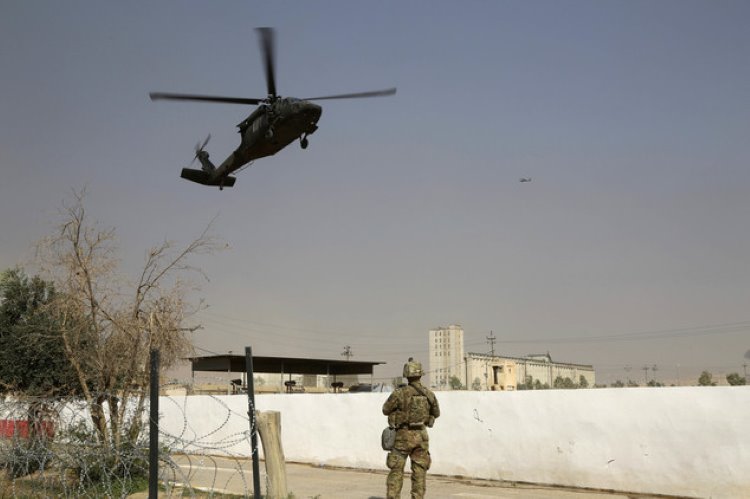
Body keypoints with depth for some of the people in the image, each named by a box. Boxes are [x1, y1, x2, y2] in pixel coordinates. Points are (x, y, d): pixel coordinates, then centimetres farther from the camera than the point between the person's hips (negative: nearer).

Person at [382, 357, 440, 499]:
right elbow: (436, 413, 13)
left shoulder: (400, 393, -14)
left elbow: (386, 410, 0)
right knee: (419, 471, 10)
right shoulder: (429, 394, -3)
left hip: (403, 435, -3)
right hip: (421, 435, 3)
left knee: (396, 471, 6)